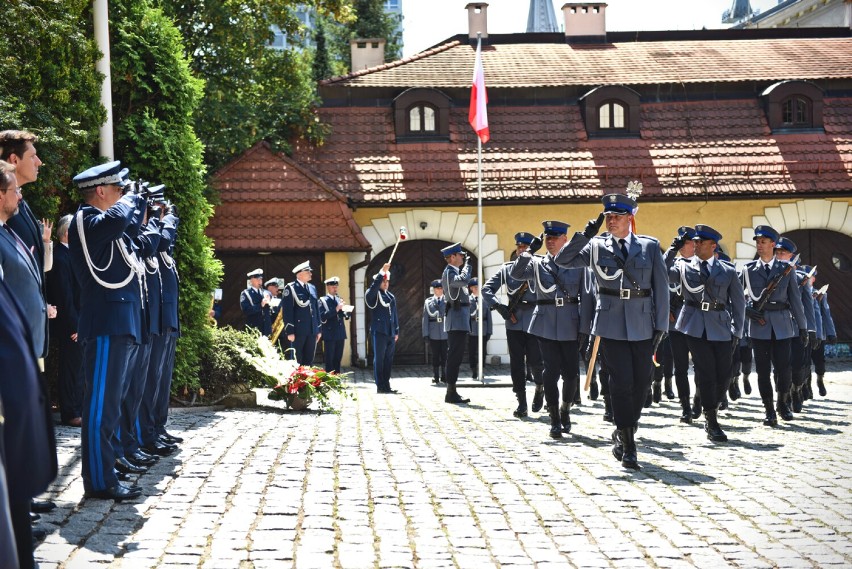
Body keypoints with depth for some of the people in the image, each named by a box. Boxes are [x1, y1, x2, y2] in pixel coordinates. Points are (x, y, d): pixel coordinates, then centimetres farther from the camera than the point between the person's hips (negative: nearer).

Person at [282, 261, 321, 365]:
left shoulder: (312, 288, 15)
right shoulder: (290, 288, -5)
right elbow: (287, 311, -10)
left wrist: (318, 329, 15)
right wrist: (290, 331, -16)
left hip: (312, 330, 6)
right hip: (298, 330, -6)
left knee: (309, 359, 8)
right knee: (296, 360, -1)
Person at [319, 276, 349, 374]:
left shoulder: (339, 300, 16)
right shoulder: (323, 300, -2)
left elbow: (345, 316, 15)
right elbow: (322, 317, -15)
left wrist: (347, 311, -7)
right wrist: (336, 309, -21)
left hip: (340, 334, 6)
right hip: (330, 335, -6)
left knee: (338, 359, 8)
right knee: (329, 360, -3)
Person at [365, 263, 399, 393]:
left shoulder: (391, 296, 18)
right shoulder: (373, 295, -1)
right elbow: (374, 286, -25)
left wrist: (396, 331, 17)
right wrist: (382, 271, -28)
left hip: (390, 333, 6)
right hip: (379, 332, -6)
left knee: (388, 360, 7)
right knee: (379, 359, -3)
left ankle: (386, 385, 13)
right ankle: (380, 386, 0)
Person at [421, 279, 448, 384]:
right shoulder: (428, 302, 7)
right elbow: (425, 318, 5)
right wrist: (425, 333, -1)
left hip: (446, 333, 0)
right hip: (434, 334, 0)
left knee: (445, 356, 1)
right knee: (435, 356, 5)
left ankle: (444, 376, 9)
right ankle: (435, 377, 11)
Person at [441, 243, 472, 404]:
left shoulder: (454, 271, 19)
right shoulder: (449, 272, -11)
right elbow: (464, 280, -28)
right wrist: (467, 265, -15)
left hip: (460, 321, 11)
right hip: (457, 320, -11)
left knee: (455, 357, 11)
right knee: (454, 356, -10)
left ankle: (452, 392, 15)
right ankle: (451, 392, -9)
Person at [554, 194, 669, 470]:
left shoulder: (650, 246, 5)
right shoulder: (596, 246, 5)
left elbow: (661, 286, 5)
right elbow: (562, 260, -1)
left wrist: (661, 325, 0)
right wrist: (587, 233, -8)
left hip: (642, 325, 2)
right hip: (611, 324, -1)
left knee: (641, 383, 7)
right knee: (621, 382, -8)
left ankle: (623, 434, 28)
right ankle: (627, 446, -1)